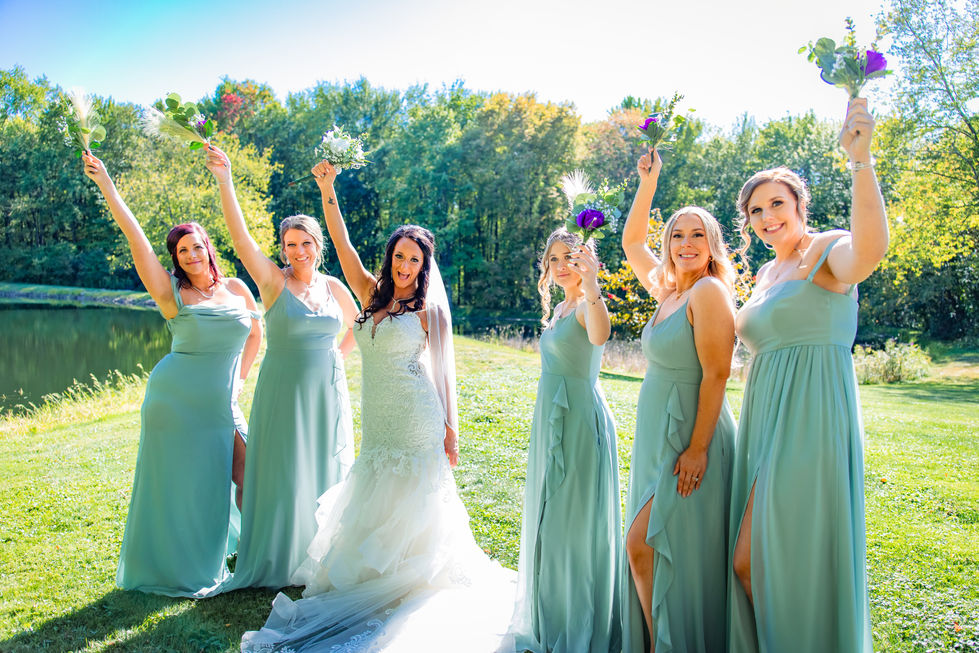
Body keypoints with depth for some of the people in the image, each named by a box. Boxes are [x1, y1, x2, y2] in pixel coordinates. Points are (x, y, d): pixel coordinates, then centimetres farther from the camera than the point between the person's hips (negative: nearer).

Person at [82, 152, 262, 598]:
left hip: (222, 406, 3)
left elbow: (255, 334, 20)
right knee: (178, 486, 6)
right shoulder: (172, 293, -5)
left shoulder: (237, 289, 6)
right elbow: (136, 239, -14)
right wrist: (105, 185, -19)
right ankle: (177, 569, 27)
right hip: (177, 399, -3)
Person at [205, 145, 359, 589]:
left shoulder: (333, 286, 6)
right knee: (283, 474, 2)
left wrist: (339, 354, 10)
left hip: (327, 391, 4)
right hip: (283, 390, -3)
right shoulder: (273, 282, -5)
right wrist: (224, 182, -29)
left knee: (325, 471, 10)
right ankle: (277, 559, 19)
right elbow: (241, 239, -20)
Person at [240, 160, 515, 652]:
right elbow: (343, 245, 3)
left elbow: (444, 369, -3)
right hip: (377, 422, 6)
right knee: (373, 506, 16)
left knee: (408, 509, 4)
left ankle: (406, 580, 20)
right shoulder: (371, 295, 8)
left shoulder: (428, 310, -5)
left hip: (416, 420, -6)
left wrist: (451, 430, -4)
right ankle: (370, 570, 33)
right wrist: (327, 193, -7)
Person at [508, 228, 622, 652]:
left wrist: (591, 283, -46)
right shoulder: (559, 309, 15)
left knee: (575, 524, -1)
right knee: (548, 523, 18)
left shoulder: (587, 306, -13)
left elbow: (599, 336, -38)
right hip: (550, 423, 9)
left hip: (580, 421, -9)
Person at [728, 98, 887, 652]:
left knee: (795, 563, -4)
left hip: (812, 422, -8)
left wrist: (861, 159, -41)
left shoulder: (831, 251, -6)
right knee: (750, 564, 11)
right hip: (765, 423, 8)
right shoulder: (767, 272, 19)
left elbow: (871, 249, -33)